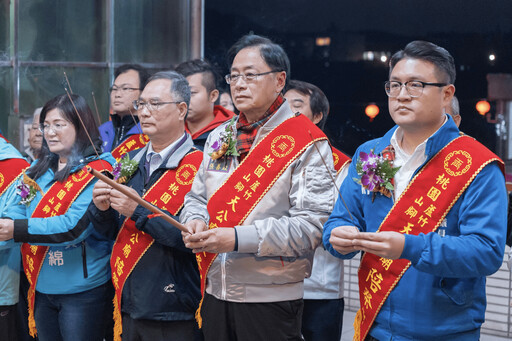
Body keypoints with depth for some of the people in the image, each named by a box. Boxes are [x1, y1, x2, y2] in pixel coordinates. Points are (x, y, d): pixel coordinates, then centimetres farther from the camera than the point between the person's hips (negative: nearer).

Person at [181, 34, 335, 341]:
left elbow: (311, 225, -17)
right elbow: (197, 198, 21)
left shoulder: (306, 143, -8)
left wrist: (239, 239, -22)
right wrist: (195, 222, -3)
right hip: (215, 292, 6)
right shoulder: (219, 137, 13)